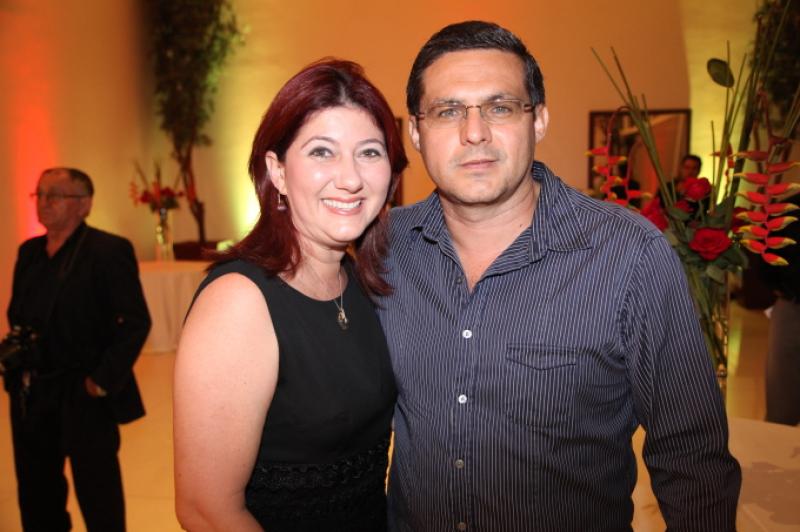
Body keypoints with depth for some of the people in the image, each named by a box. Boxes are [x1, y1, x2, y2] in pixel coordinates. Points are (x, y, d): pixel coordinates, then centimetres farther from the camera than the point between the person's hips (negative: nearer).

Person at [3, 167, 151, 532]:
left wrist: (105, 379, -19)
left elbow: (135, 322, -17)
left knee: (98, 498, 8)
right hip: (30, 395, 7)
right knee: (35, 495, 21)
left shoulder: (109, 251, -13)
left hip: (85, 396, -7)